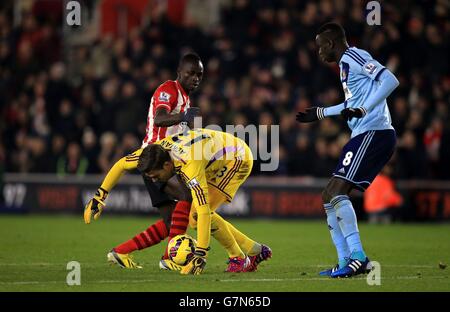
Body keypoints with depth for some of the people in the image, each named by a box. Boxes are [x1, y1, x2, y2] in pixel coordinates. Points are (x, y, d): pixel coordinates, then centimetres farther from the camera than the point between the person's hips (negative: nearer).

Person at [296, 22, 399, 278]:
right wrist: (320, 113, 47)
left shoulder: (353, 57, -7)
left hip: (373, 133, -10)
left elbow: (390, 80, -21)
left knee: (337, 192, -19)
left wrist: (362, 110, -27)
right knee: (329, 197, 10)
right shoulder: (346, 64, 22)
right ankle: (345, 262, 9)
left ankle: (359, 257, -23)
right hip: (366, 135, 10)